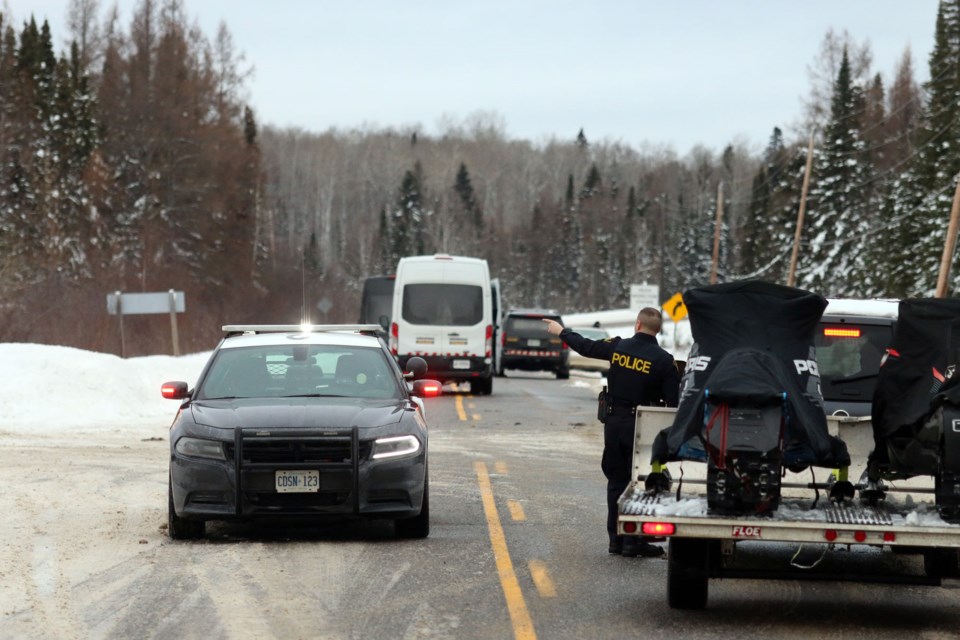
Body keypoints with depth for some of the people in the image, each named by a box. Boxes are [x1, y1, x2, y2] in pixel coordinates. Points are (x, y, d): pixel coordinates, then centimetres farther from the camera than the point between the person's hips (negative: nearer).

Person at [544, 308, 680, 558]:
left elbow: (585, 346, 14)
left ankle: (615, 539, 17)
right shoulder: (664, 360, -10)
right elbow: (674, 401, -11)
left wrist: (561, 331, 31)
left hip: (614, 422, 4)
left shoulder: (618, 347, -2)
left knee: (616, 480, 13)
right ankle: (633, 541, 0)